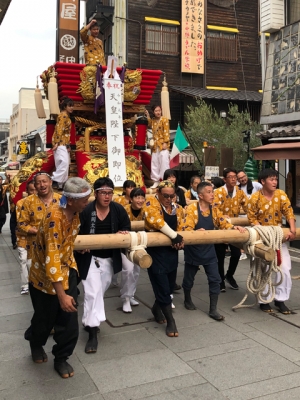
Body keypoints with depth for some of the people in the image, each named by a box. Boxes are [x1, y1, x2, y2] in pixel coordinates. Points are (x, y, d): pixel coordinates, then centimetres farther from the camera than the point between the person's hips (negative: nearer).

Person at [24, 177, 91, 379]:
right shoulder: (54, 217, -32)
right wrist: (61, 295, -34)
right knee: (45, 320, 13)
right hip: (45, 276, -6)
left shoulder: (75, 214, -6)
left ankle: (61, 359, 23)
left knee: (69, 320, 2)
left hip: (66, 271, 6)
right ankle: (36, 344, 45)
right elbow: (51, 259, -34)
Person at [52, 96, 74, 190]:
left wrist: (68, 144, 19)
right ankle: (55, 181, -14)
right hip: (60, 143, -10)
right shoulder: (63, 115, -11)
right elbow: (59, 130, -18)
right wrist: (56, 143, -23)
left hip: (64, 143, 10)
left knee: (65, 163, 9)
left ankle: (61, 183, 12)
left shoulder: (66, 116, 18)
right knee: (64, 162, -18)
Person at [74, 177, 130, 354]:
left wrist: (123, 233, -16)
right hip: (89, 257, -4)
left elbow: (126, 227, 6)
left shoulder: (119, 210, -6)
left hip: (110, 258, 4)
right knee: (93, 293, -11)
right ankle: (92, 332, -4)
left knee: (100, 292, 18)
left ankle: (90, 321, 41)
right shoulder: (86, 210, -18)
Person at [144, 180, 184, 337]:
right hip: (156, 250, -6)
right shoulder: (151, 203, -9)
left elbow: (181, 228, 9)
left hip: (172, 251, 6)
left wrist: (180, 240, -14)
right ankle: (170, 321, 9)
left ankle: (156, 308, 42)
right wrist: (174, 235, -26)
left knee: (169, 286, 15)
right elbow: (156, 220, -26)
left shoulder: (178, 208, 9)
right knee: (163, 287, -4)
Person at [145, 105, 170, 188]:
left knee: (164, 163, -10)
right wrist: (148, 116, 21)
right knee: (155, 164, 9)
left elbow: (166, 132, -12)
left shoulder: (164, 120, -6)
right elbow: (150, 125, 35)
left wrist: (165, 143, -20)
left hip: (163, 144, -7)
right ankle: (156, 181, 18)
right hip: (155, 145, 7)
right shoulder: (153, 120, 13)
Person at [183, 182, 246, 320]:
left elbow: (224, 224, 3)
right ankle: (187, 299, 42)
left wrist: (235, 227, -15)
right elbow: (186, 229, -22)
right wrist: (197, 231, -41)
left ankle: (213, 310, 10)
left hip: (209, 250, 4)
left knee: (215, 279, -1)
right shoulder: (191, 209, -16)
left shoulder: (214, 210, 2)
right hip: (193, 250, -4)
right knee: (189, 278, 13)